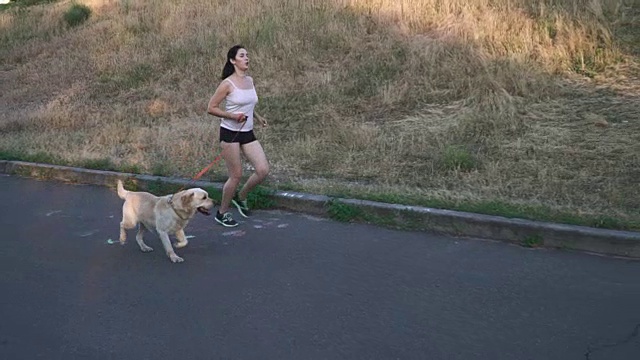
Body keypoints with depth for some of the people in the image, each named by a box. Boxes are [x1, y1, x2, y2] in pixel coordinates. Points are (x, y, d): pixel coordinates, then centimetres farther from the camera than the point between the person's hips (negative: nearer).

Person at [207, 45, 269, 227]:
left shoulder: (250, 81, 8)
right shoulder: (227, 84, -12)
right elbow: (211, 108, -9)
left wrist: (258, 117, 8)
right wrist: (233, 116, -20)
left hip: (248, 133, 6)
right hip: (230, 133, -6)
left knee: (263, 170, -4)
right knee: (236, 176, -2)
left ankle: (240, 197, 23)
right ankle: (222, 212, 20)